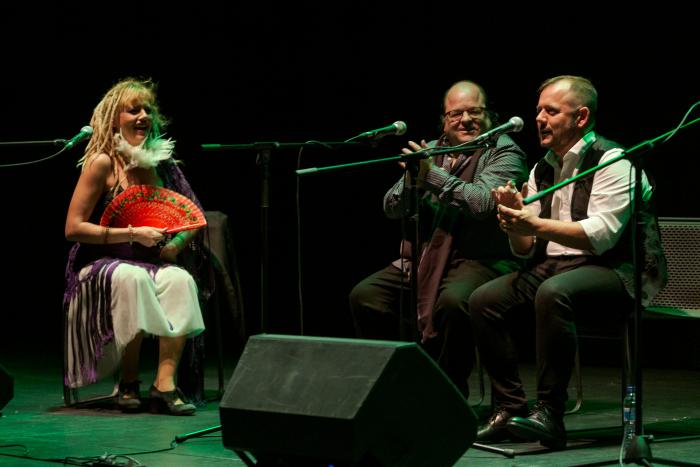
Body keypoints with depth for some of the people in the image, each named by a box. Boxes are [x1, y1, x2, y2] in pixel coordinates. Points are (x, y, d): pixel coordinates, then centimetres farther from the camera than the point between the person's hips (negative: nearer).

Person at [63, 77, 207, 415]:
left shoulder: (162, 163, 8)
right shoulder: (102, 164, -7)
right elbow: (73, 228, -11)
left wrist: (178, 242, -7)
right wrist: (132, 234, -16)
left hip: (153, 263, 4)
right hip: (99, 266, -4)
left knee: (181, 280, -29)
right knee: (132, 278, -37)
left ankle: (165, 383, -33)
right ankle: (129, 384, -23)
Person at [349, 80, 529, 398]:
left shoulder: (503, 153, -2)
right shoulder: (430, 151, 16)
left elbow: (483, 202, -21)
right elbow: (391, 208, 12)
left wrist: (432, 175, -17)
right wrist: (412, 181, -9)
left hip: (481, 260, -6)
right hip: (424, 257, 6)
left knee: (453, 301, -37)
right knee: (364, 296, -13)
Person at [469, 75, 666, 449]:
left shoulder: (611, 161, -8)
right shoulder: (541, 170, 15)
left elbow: (601, 235, -20)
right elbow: (525, 249, 14)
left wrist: (534, 225, -24)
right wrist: (514, 216, -7)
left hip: (616, 270, -7)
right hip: (553, 266, 8)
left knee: (552, 293, -37)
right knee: (483, 300, -14)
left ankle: (550, 414, -32)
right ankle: (509, 408, -9)